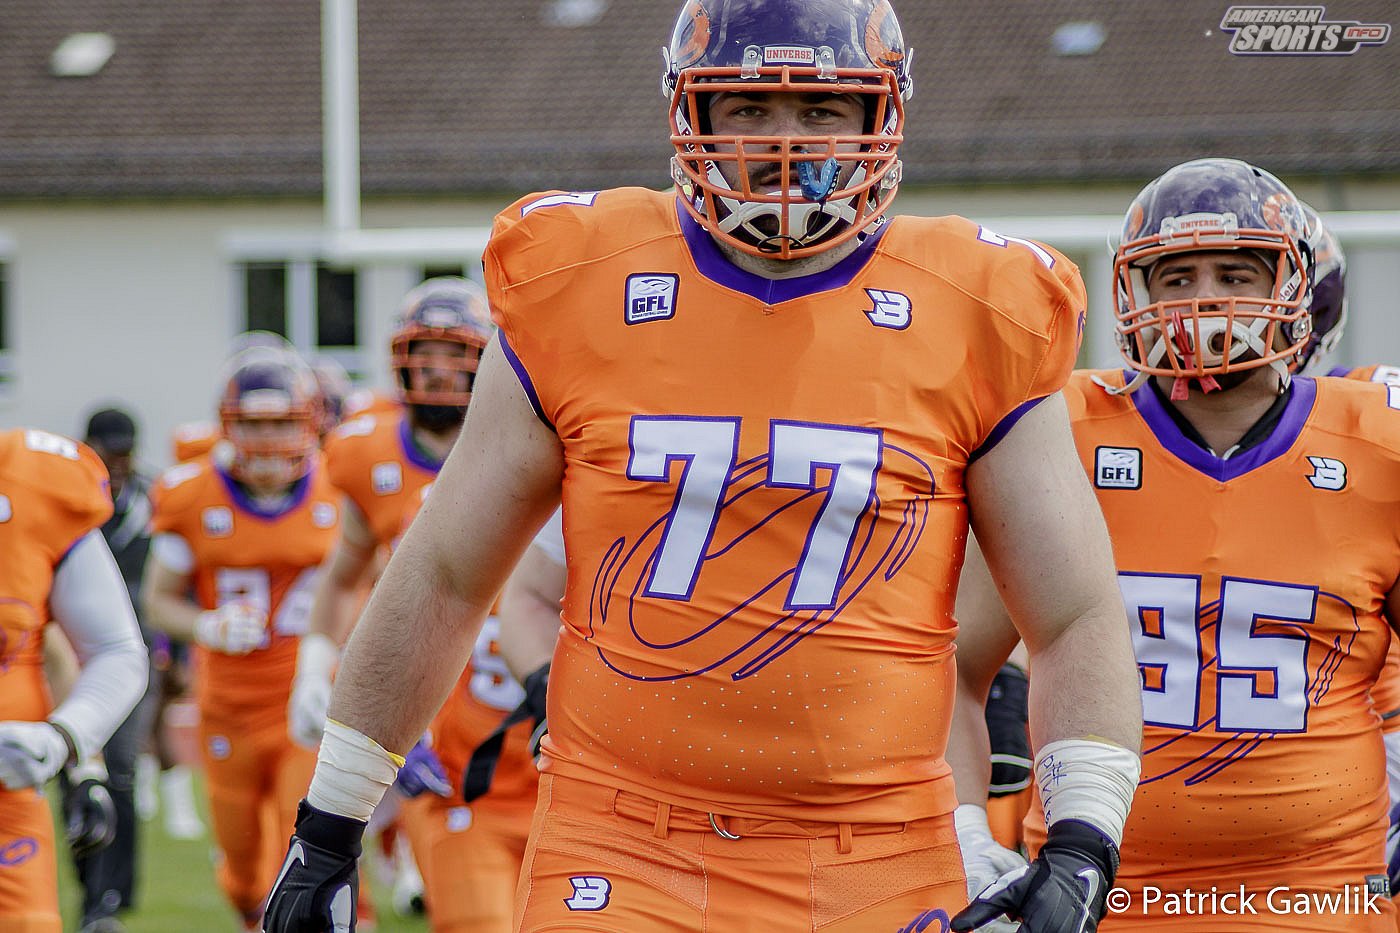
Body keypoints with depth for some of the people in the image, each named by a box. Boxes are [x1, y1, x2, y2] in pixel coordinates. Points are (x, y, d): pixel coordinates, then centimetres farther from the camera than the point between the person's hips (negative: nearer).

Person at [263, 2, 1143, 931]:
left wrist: (1081, 850, -10)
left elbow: (1080, 621, 5)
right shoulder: (579, 292, 3)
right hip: (618, 853, 0)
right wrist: (330, 823, 13)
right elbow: (444, 578, 11)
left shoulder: (971, 323, 2)